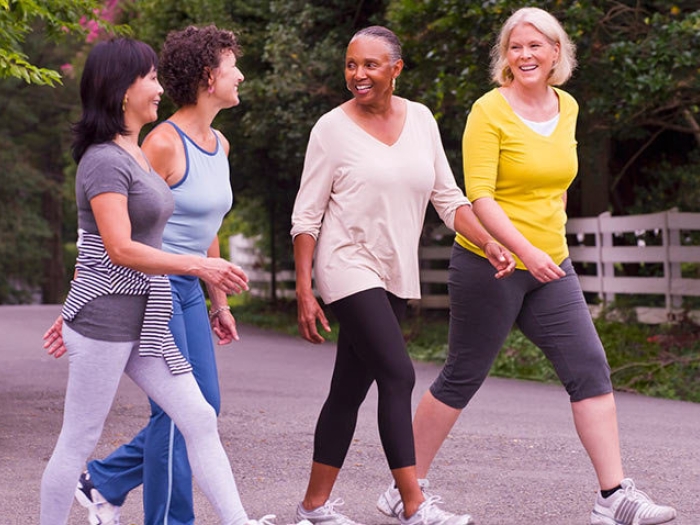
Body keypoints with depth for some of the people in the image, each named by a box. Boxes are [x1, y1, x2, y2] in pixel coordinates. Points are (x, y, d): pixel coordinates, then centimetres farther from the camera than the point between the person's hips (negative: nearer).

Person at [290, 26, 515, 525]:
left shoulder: (420, 120, 6)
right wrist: (304, 291, -9)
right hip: (350, 268, -5)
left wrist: (490, 243, -6)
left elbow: (448, 198, 9)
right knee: (398, 376, -16)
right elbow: (307, 216, -4)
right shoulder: (333, 128, -6)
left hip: (396, 275, 5)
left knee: (350, 389, 10)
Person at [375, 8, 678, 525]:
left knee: (591, 369, -4)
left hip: (550, 266, 6)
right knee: (461, 379, 3)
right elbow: (479, 194, -19)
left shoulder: (567, 108, 8)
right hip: (489, 263, -6)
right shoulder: (490, 110, -12)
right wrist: (525, 251, -28)